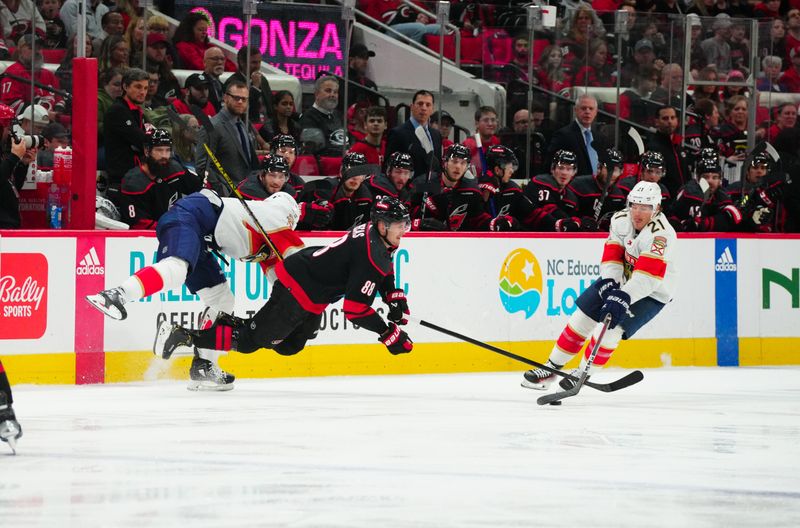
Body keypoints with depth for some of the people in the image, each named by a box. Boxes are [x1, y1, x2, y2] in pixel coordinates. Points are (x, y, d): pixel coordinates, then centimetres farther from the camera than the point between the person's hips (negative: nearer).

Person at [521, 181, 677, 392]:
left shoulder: (661, 234, -30)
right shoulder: (621, 220, -9)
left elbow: (647, 277, -39)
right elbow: (612, 254, -8)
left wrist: (623, 297, -47)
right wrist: (610, 283, -24)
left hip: (651, 293, -6)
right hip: (620, 281, 6)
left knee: (611, 328, -20)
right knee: (581, 317, 1)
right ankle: (551, 368, 14)